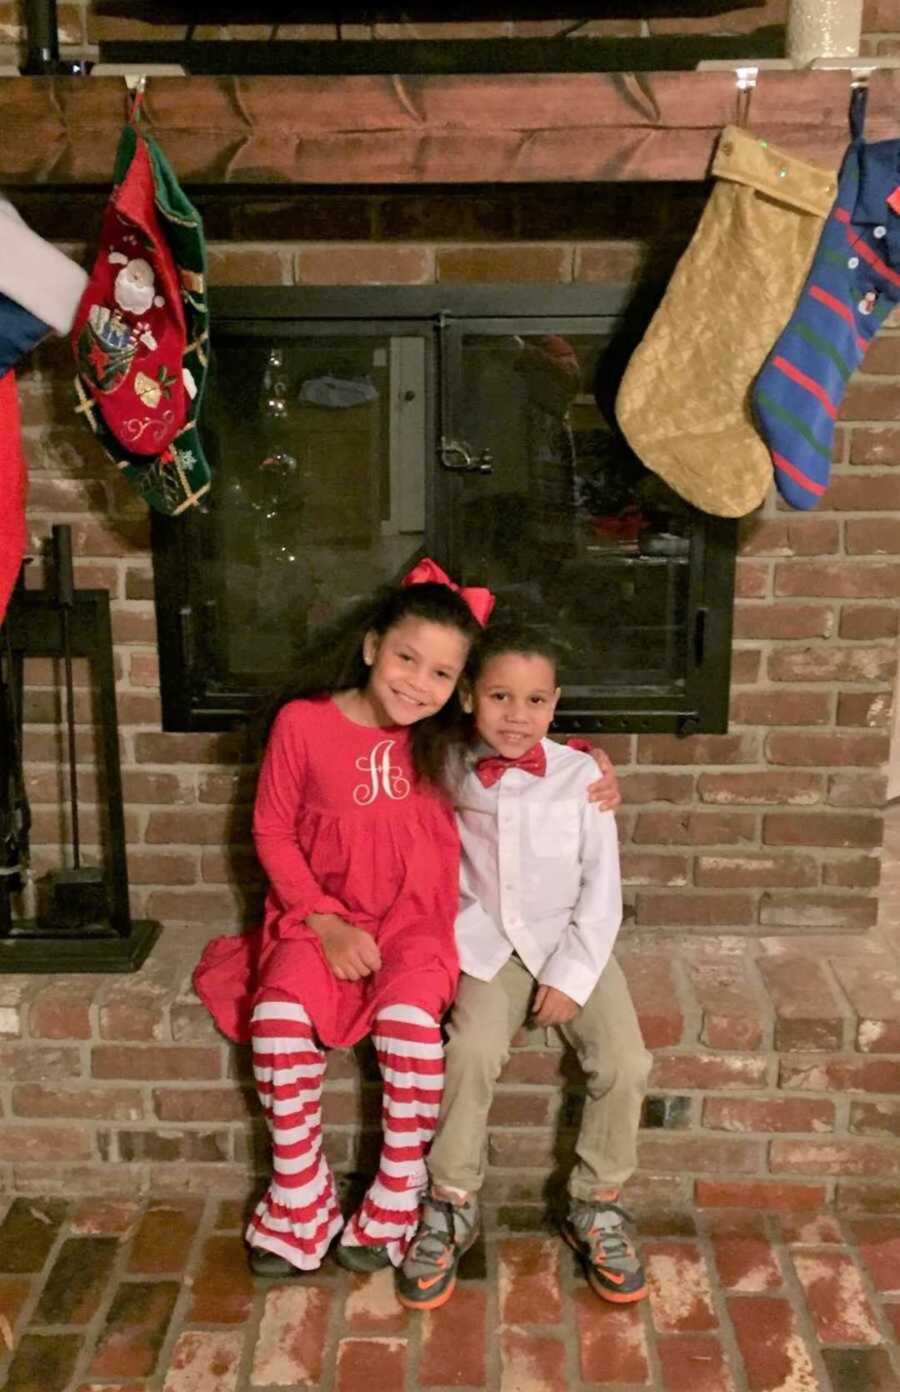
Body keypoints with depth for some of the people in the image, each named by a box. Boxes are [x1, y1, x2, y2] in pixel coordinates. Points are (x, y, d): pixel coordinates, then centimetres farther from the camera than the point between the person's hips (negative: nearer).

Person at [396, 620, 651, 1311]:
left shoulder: (581, 774, -5)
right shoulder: (449, 775, -2)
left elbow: (602, 886, -3)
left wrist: (572, 975, -10)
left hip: (571, 946, 1)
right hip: (487, 948, 0)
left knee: (625, 1062, -18)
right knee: (473, 1050, -26)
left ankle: (596, 1205, 6)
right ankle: (452, 1205, -4)